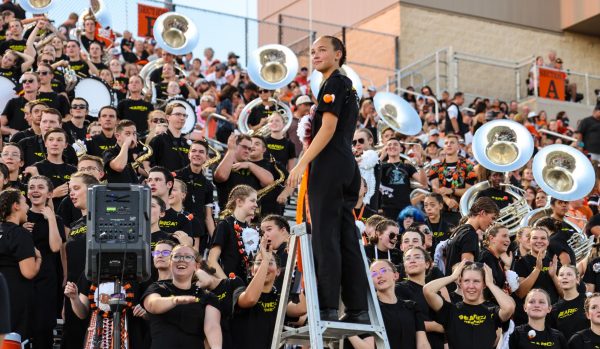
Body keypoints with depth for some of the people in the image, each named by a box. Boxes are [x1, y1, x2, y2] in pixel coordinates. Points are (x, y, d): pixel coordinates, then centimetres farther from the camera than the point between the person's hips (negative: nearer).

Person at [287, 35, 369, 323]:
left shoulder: (334, 84, -6)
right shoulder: (346, 86, 24)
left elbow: (328, 128, -16)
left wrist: (302, 163, -20)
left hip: (329, 163, -10)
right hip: (347, 165, 10)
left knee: (325, 235, -11)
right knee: (346, 237, 7)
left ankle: (327, 307, -13)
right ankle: (357, 309, 7)